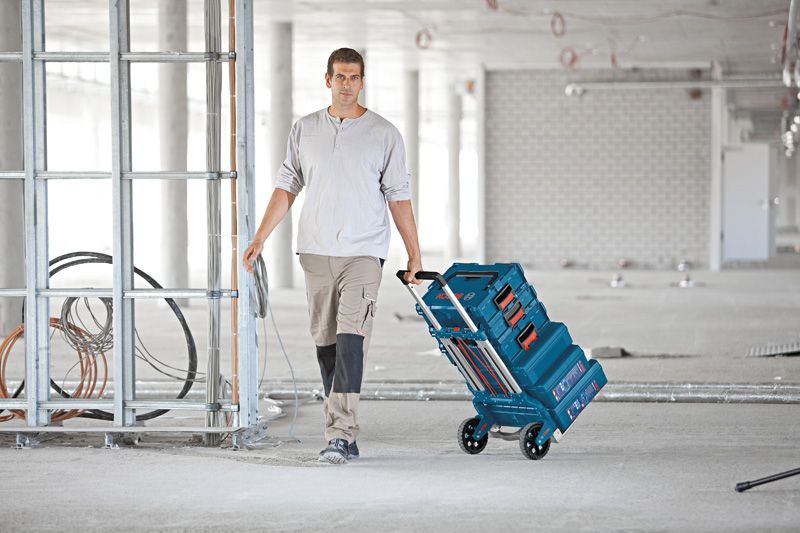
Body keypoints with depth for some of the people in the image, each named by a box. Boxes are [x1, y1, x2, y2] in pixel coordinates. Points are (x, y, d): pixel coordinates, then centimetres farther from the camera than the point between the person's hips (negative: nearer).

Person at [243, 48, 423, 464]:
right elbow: (286, 187, 13)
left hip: (363, 251, -4)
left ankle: (340, 434, -21)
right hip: (316, 251, 4)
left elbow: (398, 196, 4)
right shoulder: (304, 130, 11)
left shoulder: (384, 134, 3)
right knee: (326, 343, 6)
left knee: (351, 338, -16)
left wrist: (414, 253, 2)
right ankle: (344, 437, 13)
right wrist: (259, 239, 6)